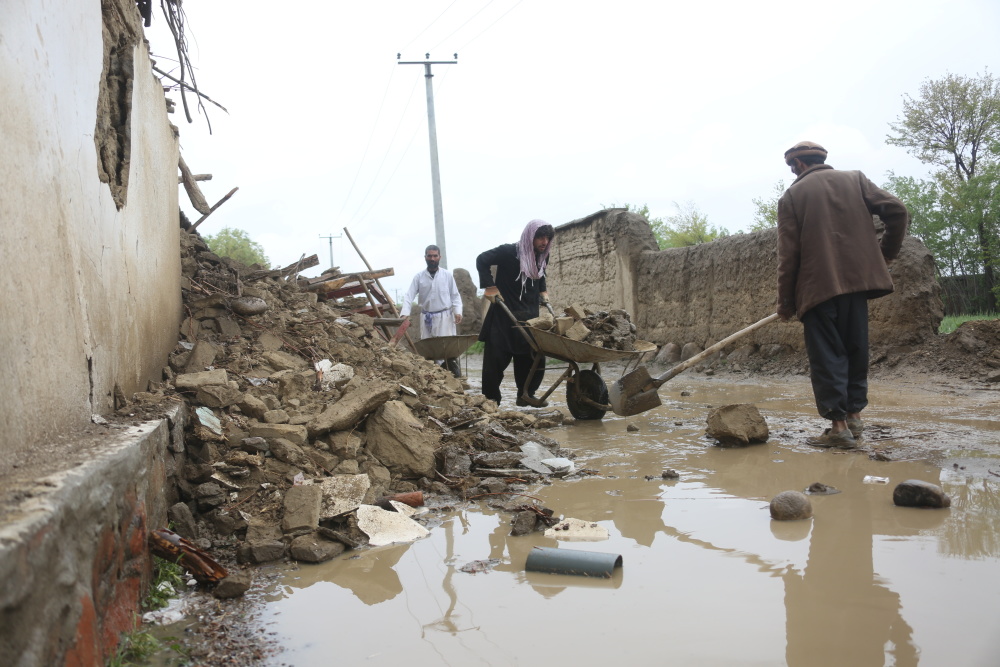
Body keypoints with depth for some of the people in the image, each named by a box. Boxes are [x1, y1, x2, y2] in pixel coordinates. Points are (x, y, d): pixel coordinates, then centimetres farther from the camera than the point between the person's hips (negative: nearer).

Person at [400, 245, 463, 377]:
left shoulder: (447, 275, 3)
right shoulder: (419, 277, 4)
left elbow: (455, 295, 5)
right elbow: (409, 295, -2)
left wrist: (458, 311, -10)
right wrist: (405, 313, -17)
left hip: (444, 316, -2)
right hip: (426, 317, 2)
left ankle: (455, 375, -1)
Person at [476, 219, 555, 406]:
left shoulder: (542, 256, 3)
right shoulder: (509, 252, -17)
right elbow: (482, 260, -11)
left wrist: (543, 291, 10)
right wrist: (489, 286, -15)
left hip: (530, 314, 5)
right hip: (504, 314, -5)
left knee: (533, 356, 1)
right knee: (496, 358, -2)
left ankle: (526, 394, 14)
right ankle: (491, 398, 8)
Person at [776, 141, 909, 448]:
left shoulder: (792, 195, 2)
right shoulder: (854, 179, 10)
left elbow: (788, 254, -2)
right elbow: (896, 210, 0)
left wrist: (786, 302, 3)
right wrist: (887, 253, 14)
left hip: (818, 285, -3)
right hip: (858, 279, 4)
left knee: (826, 355, 0)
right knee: (855, 350, 14)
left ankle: (838, 424, -4)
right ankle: (854, 414, 18)